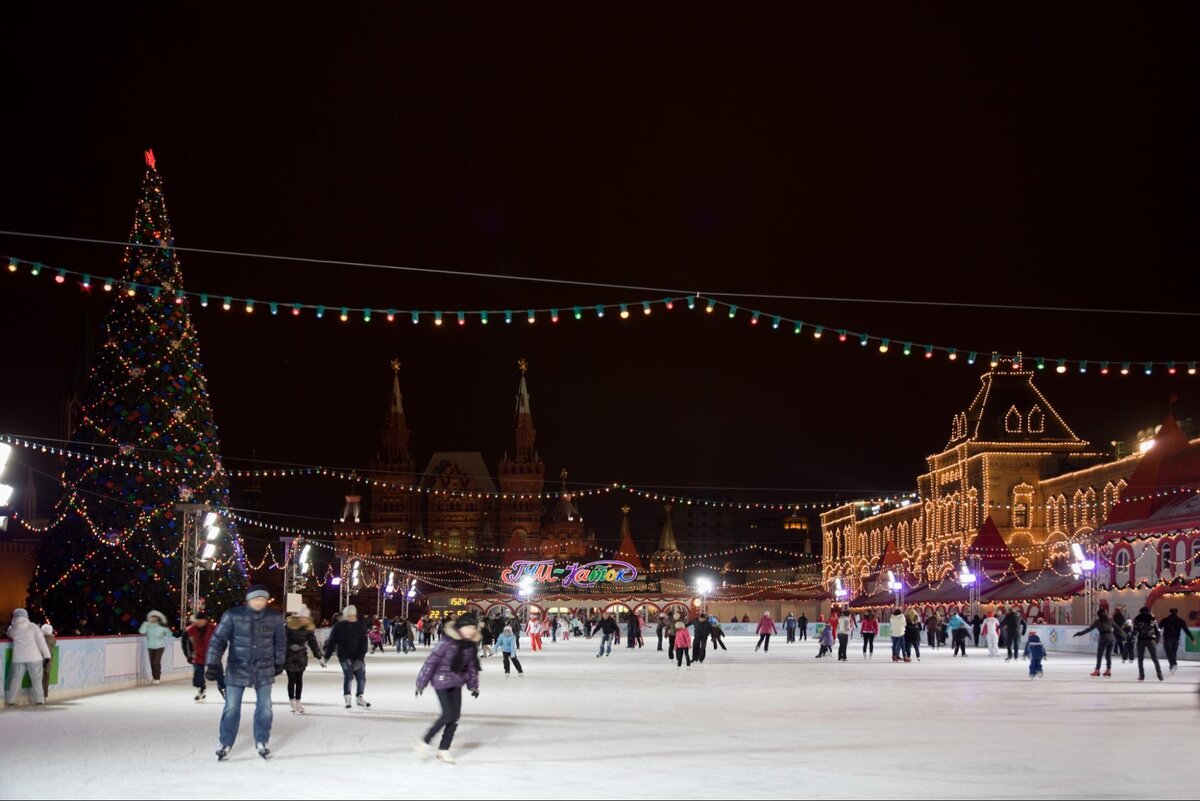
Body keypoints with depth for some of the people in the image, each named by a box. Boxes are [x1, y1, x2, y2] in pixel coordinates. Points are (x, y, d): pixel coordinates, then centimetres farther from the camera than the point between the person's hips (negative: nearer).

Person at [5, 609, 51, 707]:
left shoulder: (12, 629, 3)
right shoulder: (33, 627, -1)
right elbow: (41, 642, -4)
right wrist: (47, 655, -3)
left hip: (18, 658, 1)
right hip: (34, 657, -1)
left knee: (16, 679, 7)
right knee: (36, 679, 5)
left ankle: (10, 700, 6)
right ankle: (39, 699, 4)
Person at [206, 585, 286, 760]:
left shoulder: (275, 618, -6)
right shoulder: (232, 616, -14)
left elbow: (280, 641, 9)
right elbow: (218, 640, -11)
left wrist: (279, 663, 16)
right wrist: (213, 665, -17)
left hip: (264, 670, 2)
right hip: (237, 669, -2)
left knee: (265, 707, 6)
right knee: (231, 708, 3)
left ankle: (262, 742, 23)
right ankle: (225, 743, 18)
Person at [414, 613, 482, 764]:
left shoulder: (470, 645, -2)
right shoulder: (448, 642, -23)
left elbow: (472, 666, 10)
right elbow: (431, 661, -19)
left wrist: (474, 686, 11)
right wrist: (421, 683, -15)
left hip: (456, 683, 7)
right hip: (441, 682, -6)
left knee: (455, 716, 3)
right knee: (448, 715, -12)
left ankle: (443, 749, 16)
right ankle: (424, 742, 8)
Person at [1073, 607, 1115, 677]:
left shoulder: (1097, 622, 2)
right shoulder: (1109, 620, 13)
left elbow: (1089, 629, -1)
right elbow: (1116, 628, 22)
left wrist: (1080, 633, 2)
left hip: (1103, 638, -5)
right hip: (1111, 638, 5)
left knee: (1099, 655, 1)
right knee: (1108, 655, 13)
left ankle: (1097, 670, -3)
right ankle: (1108, 670, 11)